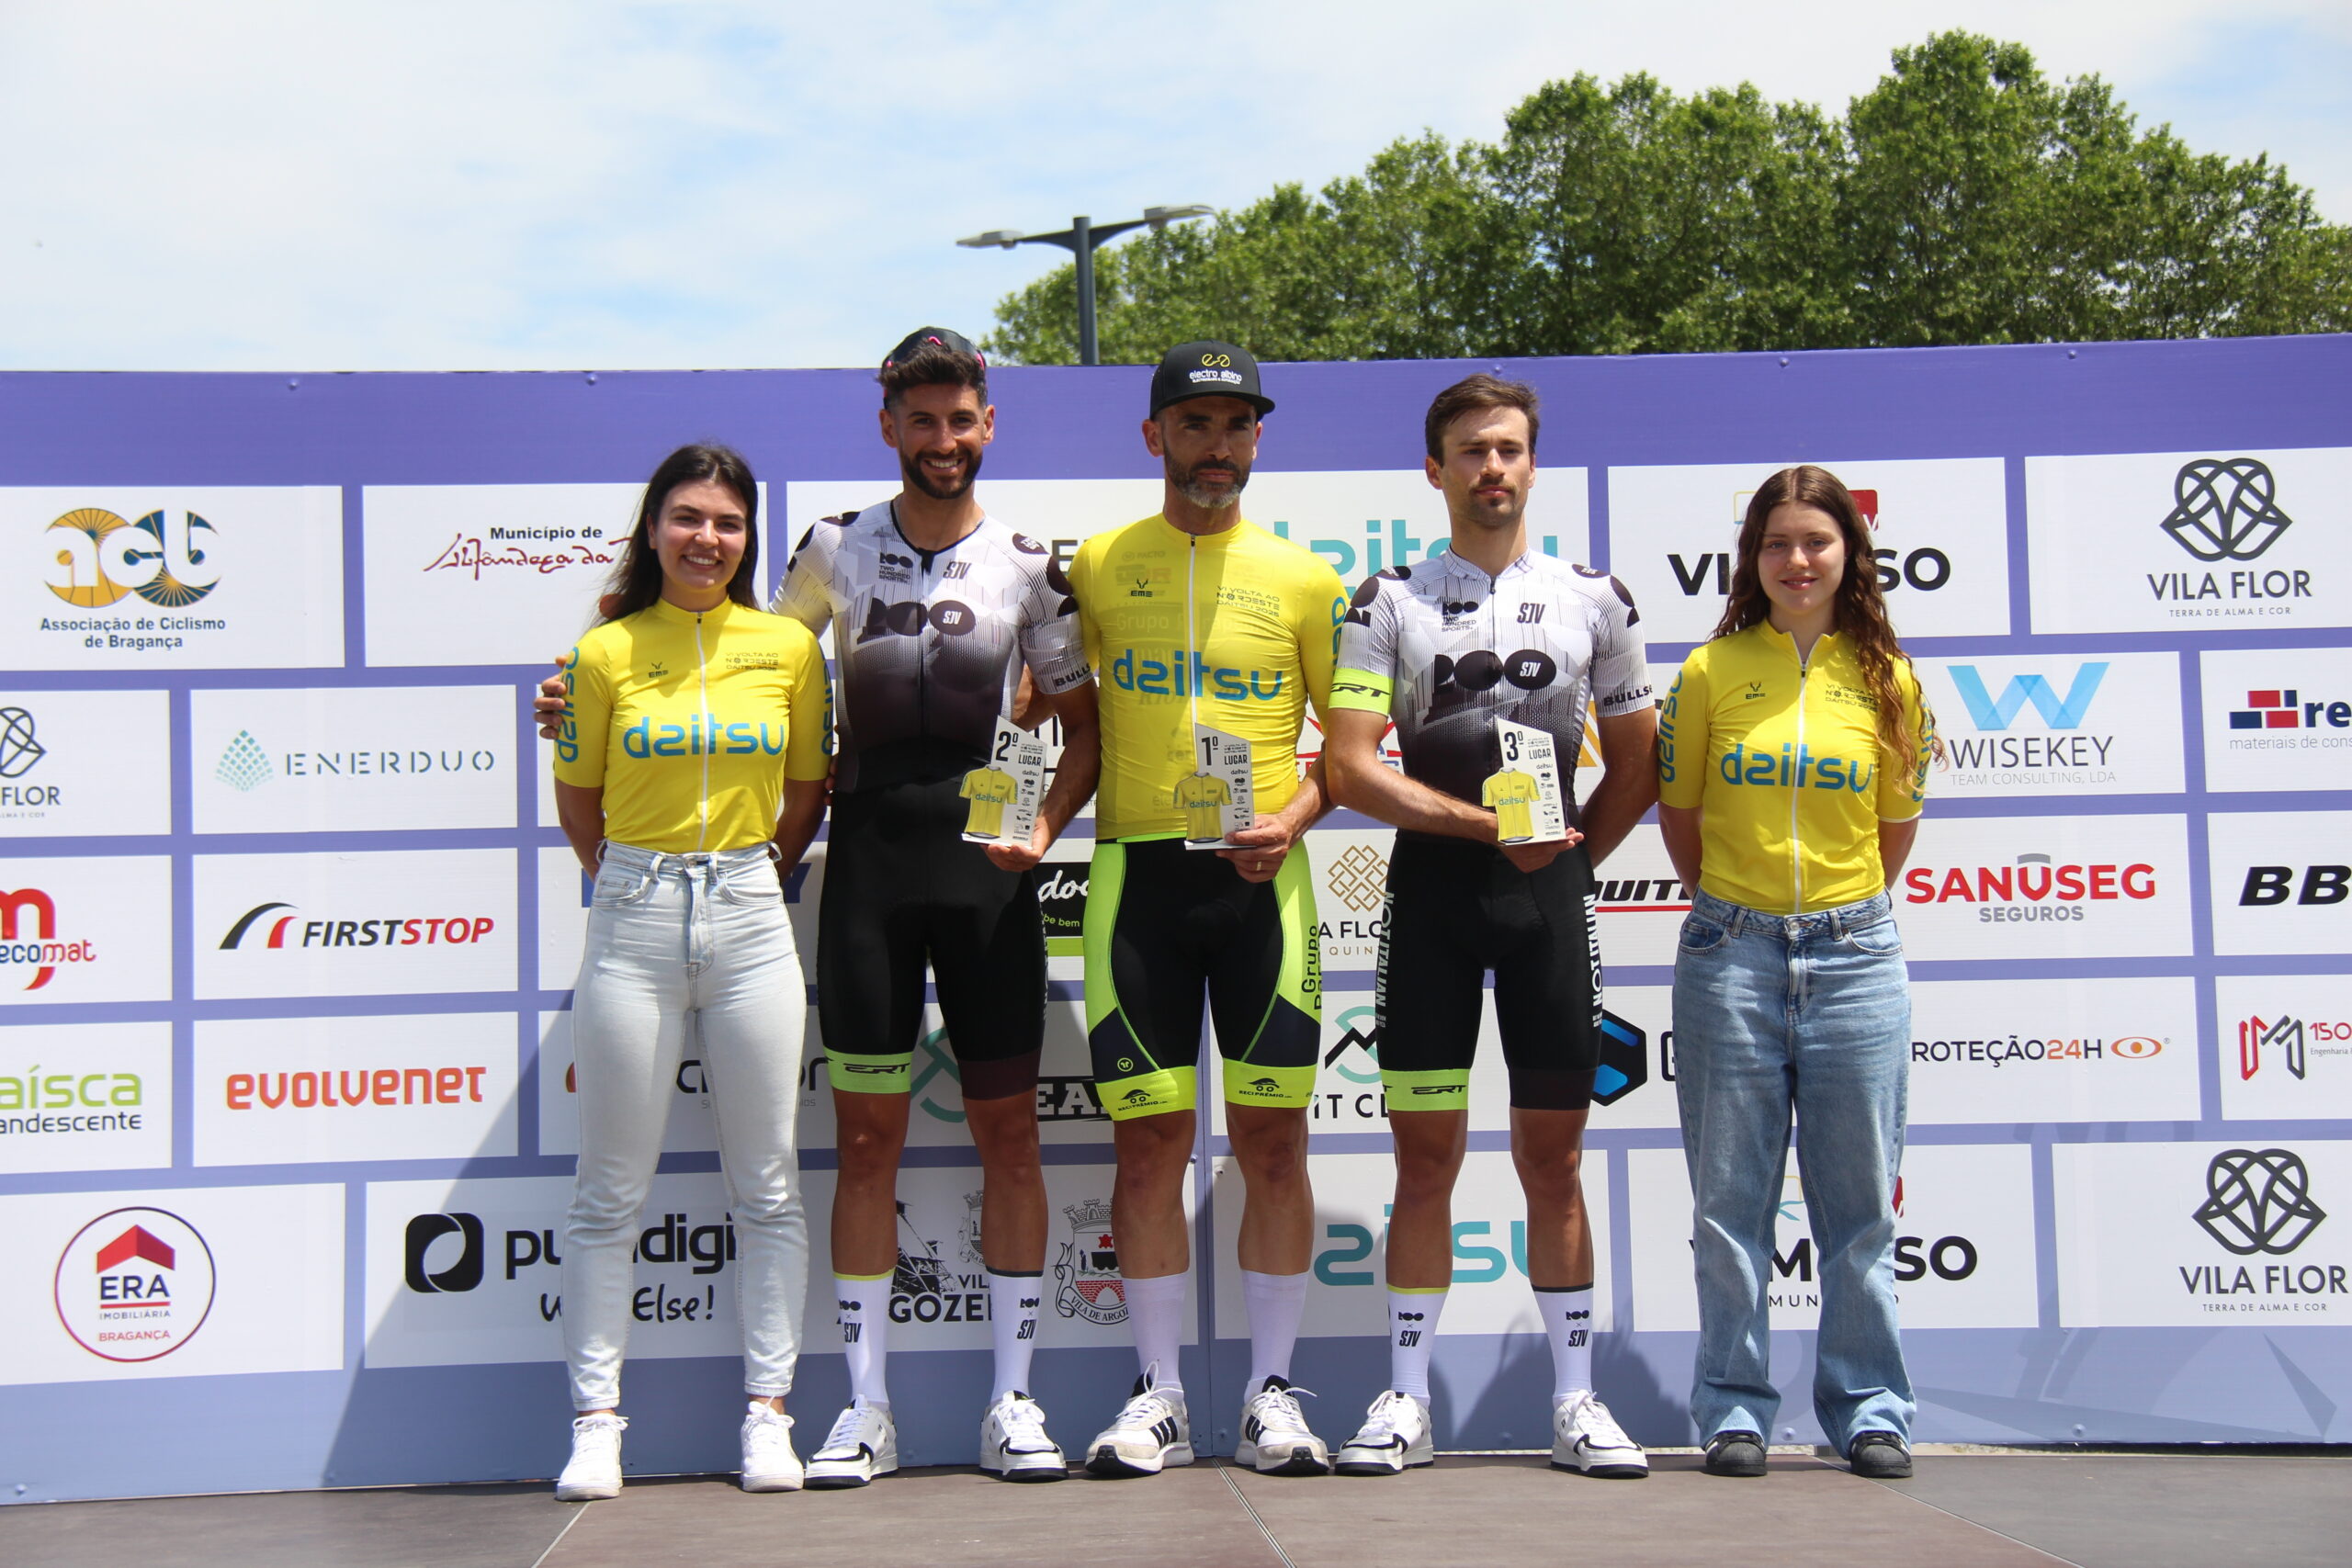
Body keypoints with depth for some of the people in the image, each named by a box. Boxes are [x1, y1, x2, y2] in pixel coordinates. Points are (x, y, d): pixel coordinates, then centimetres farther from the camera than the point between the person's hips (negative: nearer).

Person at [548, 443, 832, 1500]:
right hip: (634, 925, -1)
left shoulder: (789, 647, 3)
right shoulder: (605, 653, -1)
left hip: (750, 918, 1)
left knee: (766, 1185, 5)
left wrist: (754, 878, 12)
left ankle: (767, 1411, 14)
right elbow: (577, 800, 9)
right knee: (610, 1190, 4)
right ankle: (595, 1421, 12)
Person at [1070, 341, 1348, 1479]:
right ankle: (1159, 1397, 11)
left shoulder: (1302, 579, 7)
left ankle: (1271, 1393, 10)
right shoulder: (1097, 566, 8)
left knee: (1272, 1137, 0)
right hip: (1135, 872, 0)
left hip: (1259, 877, 0)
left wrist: (1293, 818, -7)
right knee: (1148, 1139, 1)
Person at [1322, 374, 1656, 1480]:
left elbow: (1637, 762, 15)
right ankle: (1406, 1399, 10)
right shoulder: (1389, 601, 3)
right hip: (1431, 891, -1)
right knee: (1425, 1156, 2)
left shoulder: (1594, 598, 9)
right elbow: (1351, 769, -6)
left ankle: (1574, 1400, 13)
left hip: (1549, 892, 1)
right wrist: (1485, 825, -14)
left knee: (1552, 1155, 5)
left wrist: (1572, 856, 5)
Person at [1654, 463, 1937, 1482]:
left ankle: (1869, 1408, 15)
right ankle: (1734, 1408, 12)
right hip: (1731, 953, -1)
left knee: (1859, 1198, 5)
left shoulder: (1887, 681, 5)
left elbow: (1896, 827, 14)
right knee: (1731, 1197, 3)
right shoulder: (1712, 672, 2)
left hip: (1855, 953, 1)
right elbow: (1679, 815, 10)